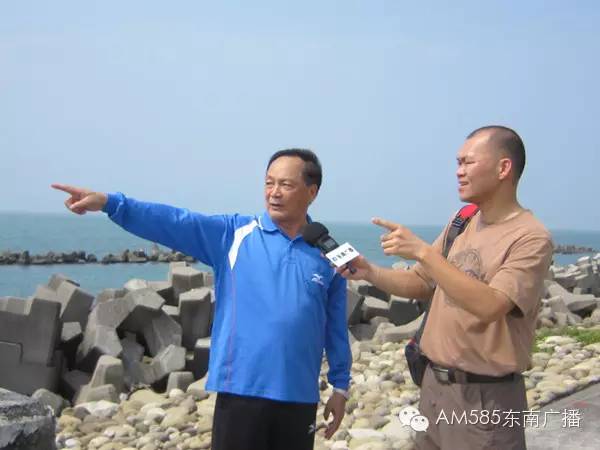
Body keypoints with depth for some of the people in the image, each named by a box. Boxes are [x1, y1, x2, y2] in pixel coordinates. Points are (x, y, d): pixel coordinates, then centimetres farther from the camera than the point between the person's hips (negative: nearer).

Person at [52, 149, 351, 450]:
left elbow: (336, 328, 11)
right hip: (241, 391, -2)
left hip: (299, 399, 2)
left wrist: (340, 386, 11)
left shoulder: (328, 255, 5)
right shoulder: (234, 234, 0)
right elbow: (174, 222, -11)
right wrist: (110, 203, -23)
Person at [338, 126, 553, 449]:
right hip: (434, 383, 7)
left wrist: (423, 252, -29)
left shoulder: (531, 238, -16)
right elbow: (421, 285, 14)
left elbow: (489, 306, -28)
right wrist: (369, 273, -3)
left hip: (484, 396, -7)